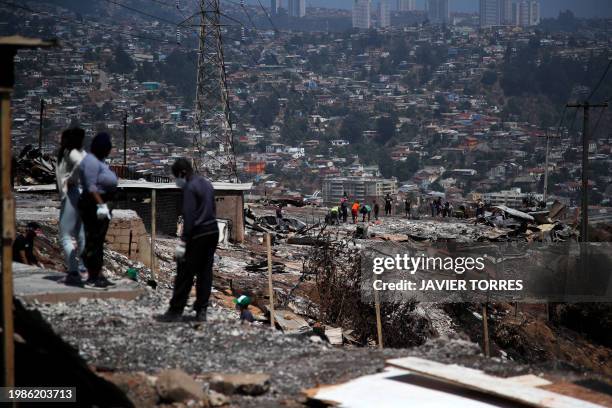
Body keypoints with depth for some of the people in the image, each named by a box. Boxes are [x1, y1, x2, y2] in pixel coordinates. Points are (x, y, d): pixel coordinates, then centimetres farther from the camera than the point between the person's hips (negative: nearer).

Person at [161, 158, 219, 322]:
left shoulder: (190, 188, -13)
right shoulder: (207, 184, 14)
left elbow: (189, 217, -19)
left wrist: (183, 241, -19)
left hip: (197, 235, -9)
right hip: (213, 233, 9)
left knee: (185, 274, -2)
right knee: (205, 272, 9)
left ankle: (175, 310, 1)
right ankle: (201, 310, 9)